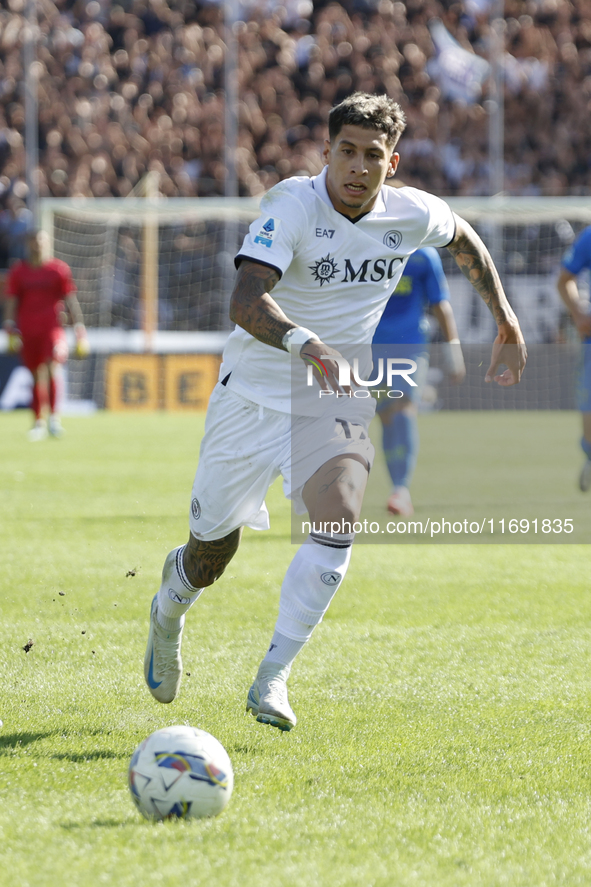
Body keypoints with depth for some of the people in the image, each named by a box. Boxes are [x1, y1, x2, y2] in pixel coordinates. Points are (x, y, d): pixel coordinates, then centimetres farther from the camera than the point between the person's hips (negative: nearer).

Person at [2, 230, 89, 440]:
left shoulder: (59, 269, 6)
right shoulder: (18, 272, 9)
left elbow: (71, 301, 6)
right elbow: (11, 303, 9)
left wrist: (80, 331, 1)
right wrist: (11, 331, -2)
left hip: (52, 328, -2)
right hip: (27, 332, 2)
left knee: (52, 367, -22)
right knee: (37, 376, 5)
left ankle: (54, 417, -23)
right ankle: (39, 422, 16)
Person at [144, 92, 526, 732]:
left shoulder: (414, 215, -5)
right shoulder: (293, 205, -20)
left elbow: (464, 241, 20)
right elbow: (245, 301, -34)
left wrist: (507, 327, 19)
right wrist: (304, 343, -52)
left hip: (339, 401, 2)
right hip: (256, 391, -2)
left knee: (337, 523, -25)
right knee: (213, 549, 8)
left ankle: (271, 679, -19)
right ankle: (169, 610, 46)